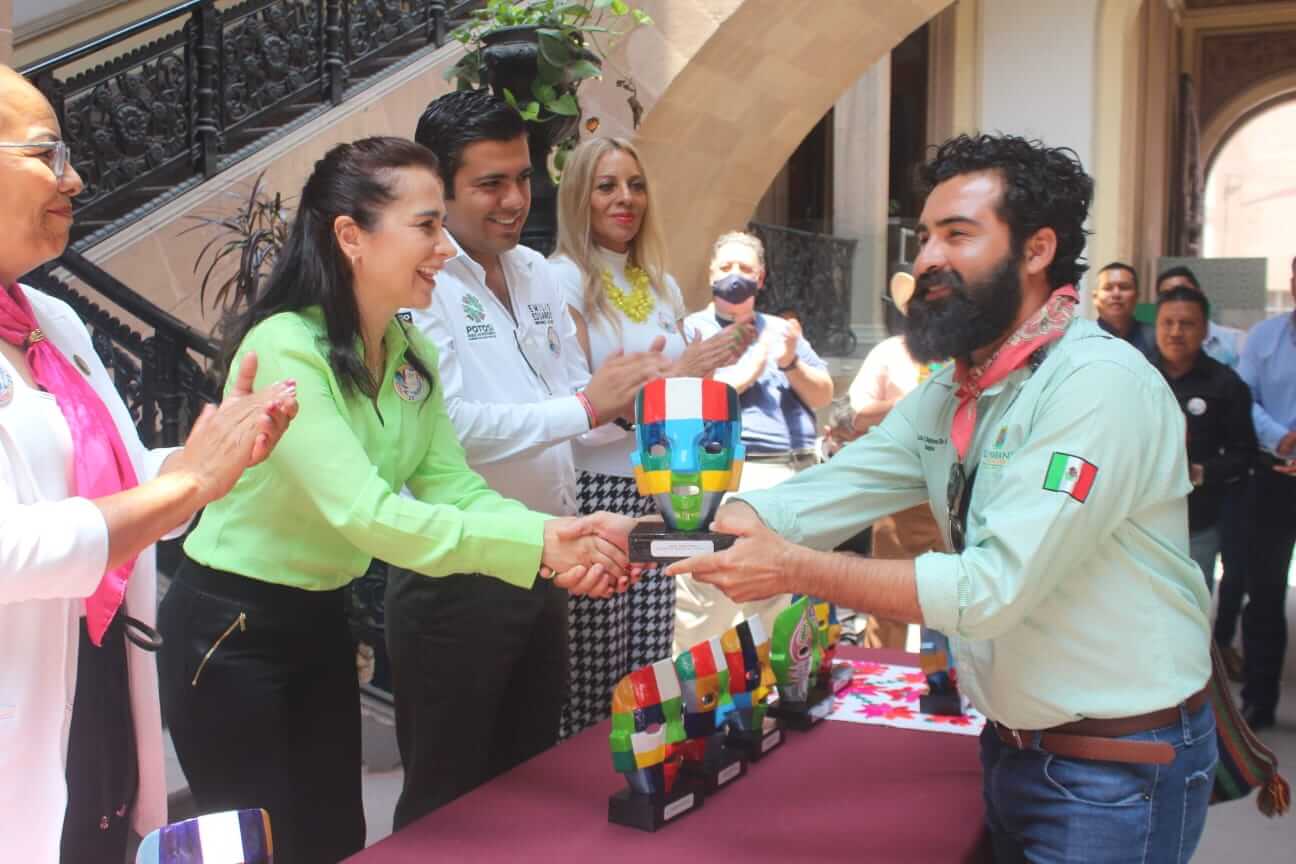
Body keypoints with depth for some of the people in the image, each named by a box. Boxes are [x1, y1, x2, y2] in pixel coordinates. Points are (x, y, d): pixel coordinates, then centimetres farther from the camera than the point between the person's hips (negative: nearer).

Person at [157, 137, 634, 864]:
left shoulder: (413, 353, 0)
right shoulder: (284, 348, -26)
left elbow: (455, 487, -7)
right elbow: (364, 513, -33)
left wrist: (561, 543, -26)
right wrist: (535, 544, -39)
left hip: (323, 620, 7)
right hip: (228, 631, -7)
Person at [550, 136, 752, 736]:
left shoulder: (663, 286, 13)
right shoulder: (564, 279, -7)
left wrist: (716, 360, 3)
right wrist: (674, 374, -21)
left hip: (659, 493, 6)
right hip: (594, 496, -6)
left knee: (649, 672, 10)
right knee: (590, 683, -1)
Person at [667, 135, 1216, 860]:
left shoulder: (1101, 385, -23)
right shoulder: (951, 393, 4)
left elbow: (996, 585, -29)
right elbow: (826, 493, -5)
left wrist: (795, 569, -29)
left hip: (1119, 772, -7)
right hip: (1013, 743, 7)